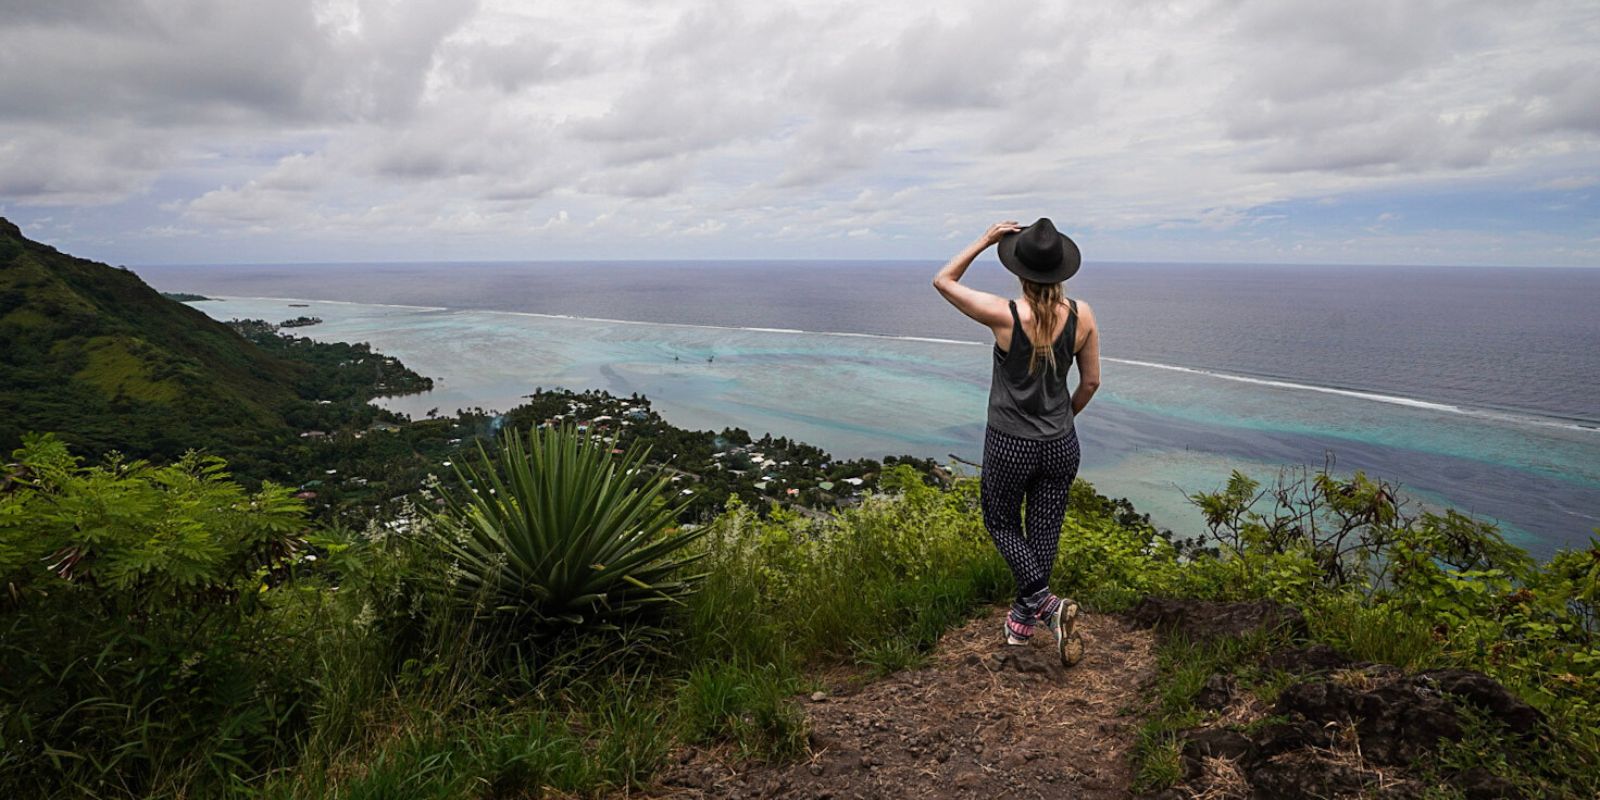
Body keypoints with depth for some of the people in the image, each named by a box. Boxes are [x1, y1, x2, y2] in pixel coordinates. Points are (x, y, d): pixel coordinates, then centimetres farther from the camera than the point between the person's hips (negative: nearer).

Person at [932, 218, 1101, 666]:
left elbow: (943, 281, -6)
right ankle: (1023, 620, 31)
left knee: (1002, 523, 18)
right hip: (1060, 444, 4)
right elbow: (1091, 382, 3)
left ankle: (1045, 602, 1)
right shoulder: (1082, 316, -9)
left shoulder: (1005, 316, -20)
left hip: (1009, 444, -3)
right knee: (1044, 532, 17)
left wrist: (984, 240, -3)